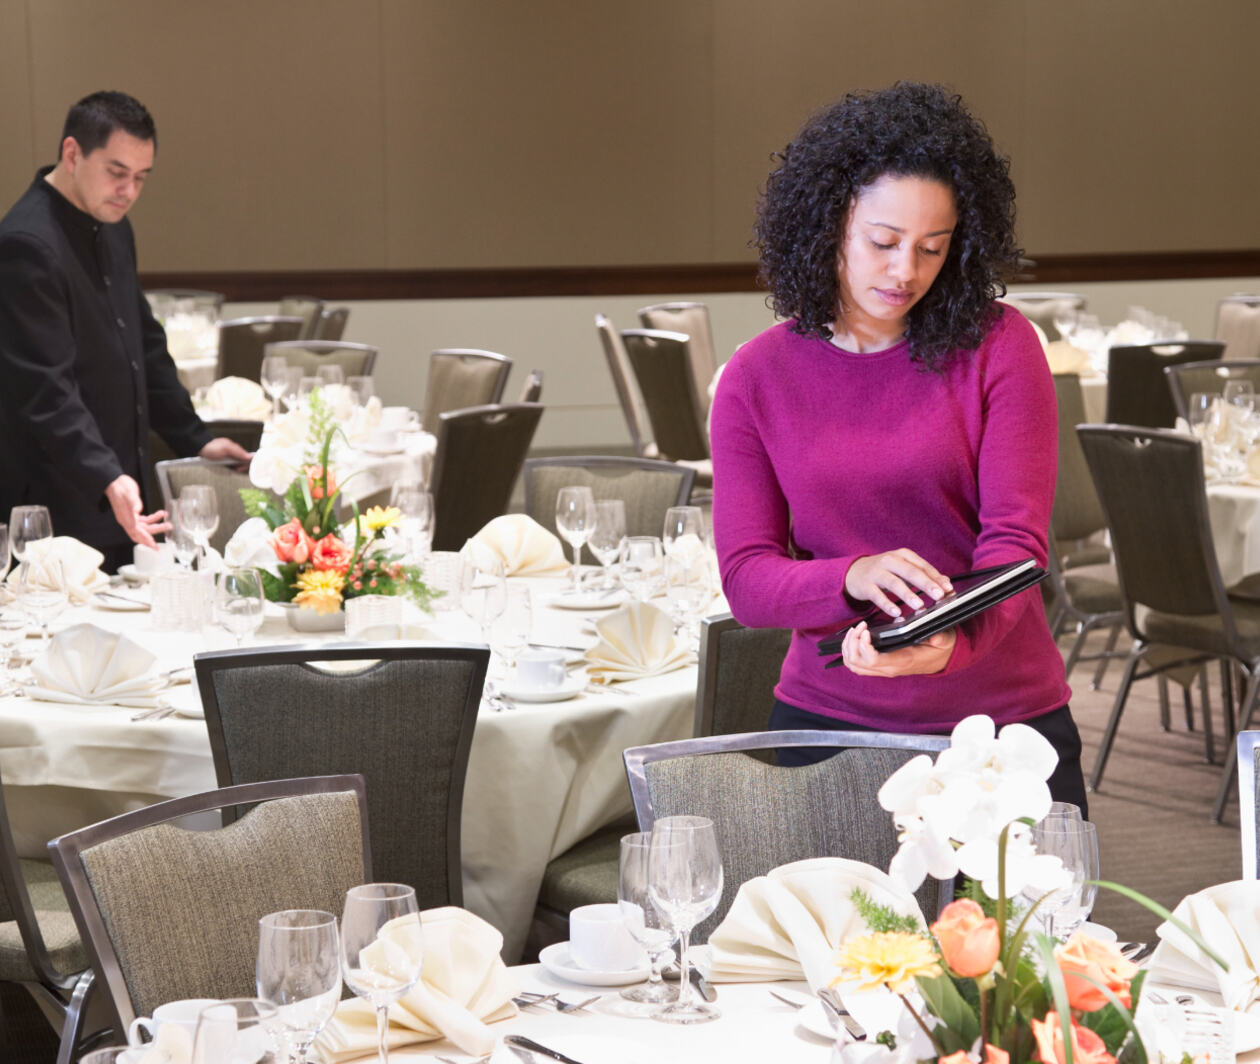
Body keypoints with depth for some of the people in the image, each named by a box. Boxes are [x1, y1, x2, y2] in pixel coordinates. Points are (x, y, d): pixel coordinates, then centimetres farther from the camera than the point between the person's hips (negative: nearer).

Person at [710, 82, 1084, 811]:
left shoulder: (998, 348, -7)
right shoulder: (758, 378, -3)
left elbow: (1016, 540, -14)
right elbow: (745, 578, -6)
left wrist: (949, 642, -35)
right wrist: (855, 578, -28)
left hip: (1002, 720, -1)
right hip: (830, 720, 1)